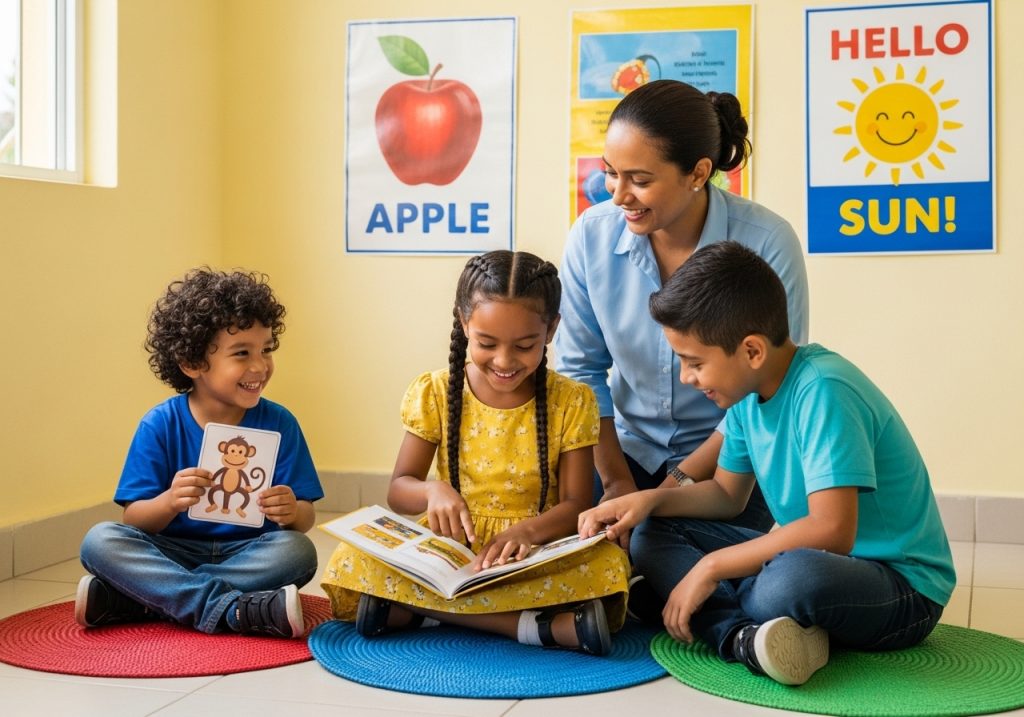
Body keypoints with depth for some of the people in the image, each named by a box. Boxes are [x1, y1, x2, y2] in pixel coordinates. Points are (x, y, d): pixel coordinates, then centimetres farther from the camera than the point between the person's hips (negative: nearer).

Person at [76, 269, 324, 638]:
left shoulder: (279, 423, -3)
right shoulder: (160, 425, -4)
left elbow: (306, 516, -2)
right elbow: (134, 520, -6)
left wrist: (293, 513, -27)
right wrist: (170, 502, -29)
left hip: (249, 556, 0)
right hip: (173, 553, 0)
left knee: (297, 551, -29)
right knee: (100, 541, -23)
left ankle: (144, 599, -24)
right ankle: (240, 610, -33)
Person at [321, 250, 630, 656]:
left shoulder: (571, 402, -1)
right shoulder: (434, 393, 0)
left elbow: (575, 504, -4)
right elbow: (398, 490, 0)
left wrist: (528, 530, -26)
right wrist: (433, 492, -24)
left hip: (536, 552, -1)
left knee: (608, 564, -31)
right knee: (354, 559, -27)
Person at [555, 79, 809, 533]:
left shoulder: (766, 244, -20)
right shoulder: (592, 234, -11)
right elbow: (580, 368, -1)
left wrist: (681, 483, -13)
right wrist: (616, 481, -5)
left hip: (729, 464, -2)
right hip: (629, 450, 3)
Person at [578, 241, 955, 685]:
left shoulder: (823, 391, -24)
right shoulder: (748, 391, 1)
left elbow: (832, 531, -31)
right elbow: (728, 494, 14)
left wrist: (711, 568, -23)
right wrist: (650, 499, -4)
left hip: (903, 589, -9)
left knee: (794, 578, -43)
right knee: (653, 535, 0)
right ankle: (743, 636, -22)